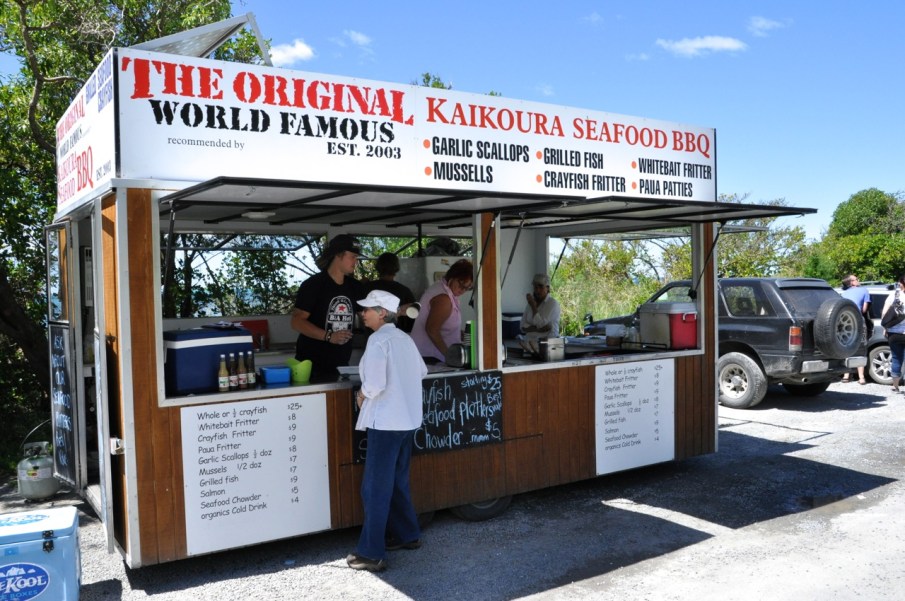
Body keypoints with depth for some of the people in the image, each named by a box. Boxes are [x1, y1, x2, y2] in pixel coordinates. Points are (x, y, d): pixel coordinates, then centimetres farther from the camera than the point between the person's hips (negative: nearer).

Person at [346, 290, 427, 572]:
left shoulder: (378, 340, -14)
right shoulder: (404, 338, 10)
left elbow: (374, 384, -21)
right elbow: (422, 371, 21)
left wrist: (363, 396, -2)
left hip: (385, 422, -8)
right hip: (408, 419, 8)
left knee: (376, 488, -1)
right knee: (397, 482, 21)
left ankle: (371, 554, 4)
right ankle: (407, 535, 31)